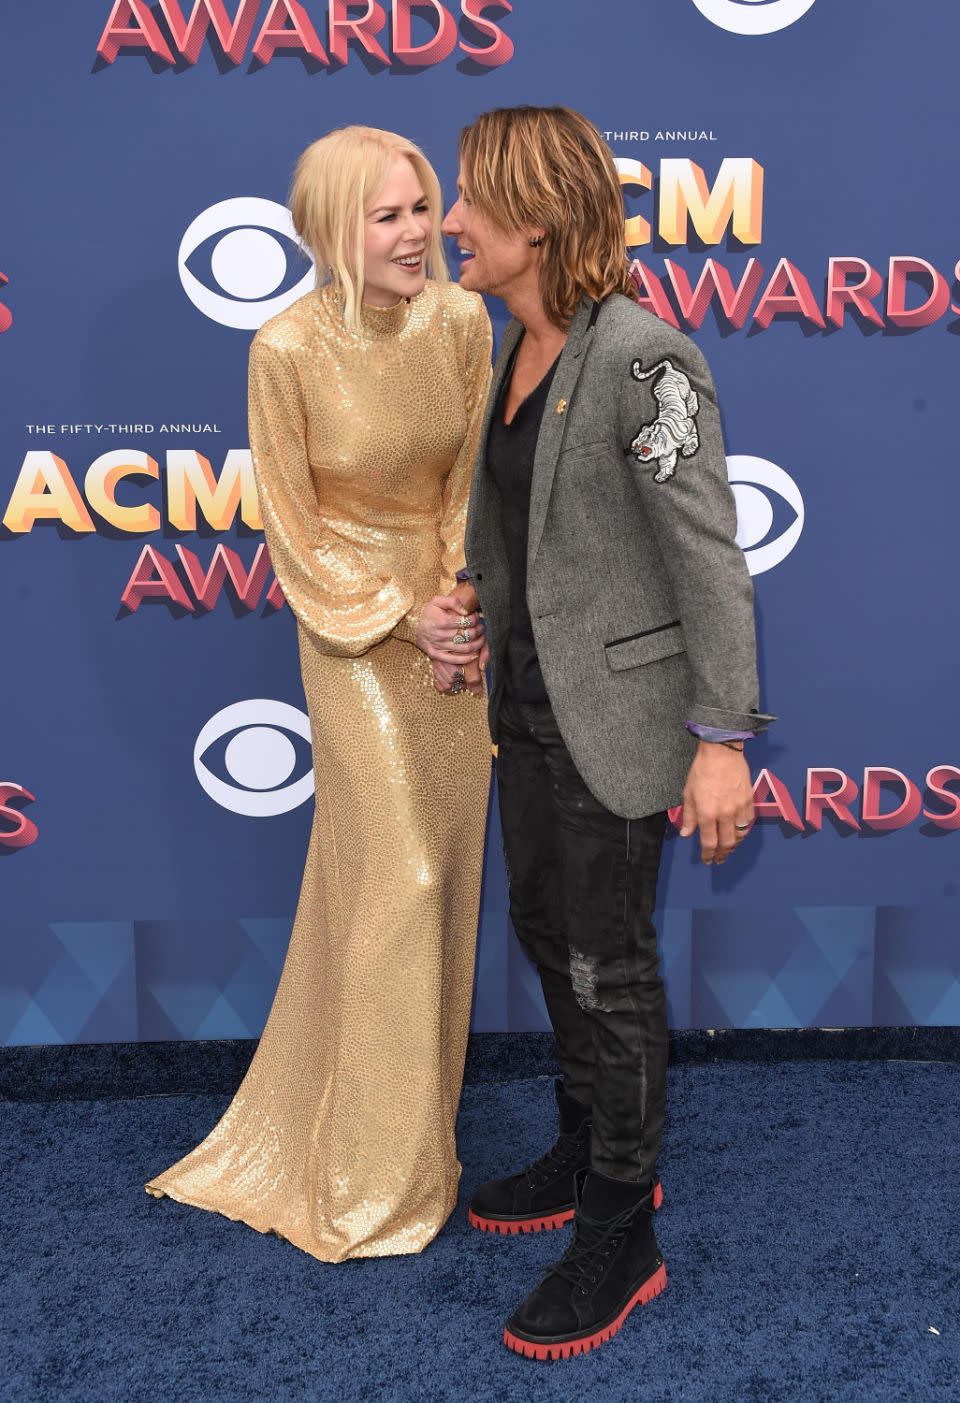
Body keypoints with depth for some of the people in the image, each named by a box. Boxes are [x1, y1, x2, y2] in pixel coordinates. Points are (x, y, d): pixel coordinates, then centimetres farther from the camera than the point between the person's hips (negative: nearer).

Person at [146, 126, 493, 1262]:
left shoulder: (461, 321, -5)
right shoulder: (289, 349, -16)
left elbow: (474, 477, 3)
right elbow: (295, 529, -10)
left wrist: (466, 599, -8)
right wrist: (401, 616, -14)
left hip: (461, 613, 5)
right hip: (355, 625, -4)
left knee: (444, 865, 13)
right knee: (395, 878, -1)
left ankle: (418, 1101, 38)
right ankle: (378, 1173, 20)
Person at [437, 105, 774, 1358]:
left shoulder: (640, 357, -20)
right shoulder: (518, 346, 6)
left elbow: (710, 557, -20)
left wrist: (721, 738, -21)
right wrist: (473, 627, 17)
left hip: (614, 713, -9)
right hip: (528, 701, 9)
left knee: (608, 967, 3)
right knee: (544, 928, 19)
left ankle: (621, 1241, 23)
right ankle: (593, 1155, 41)